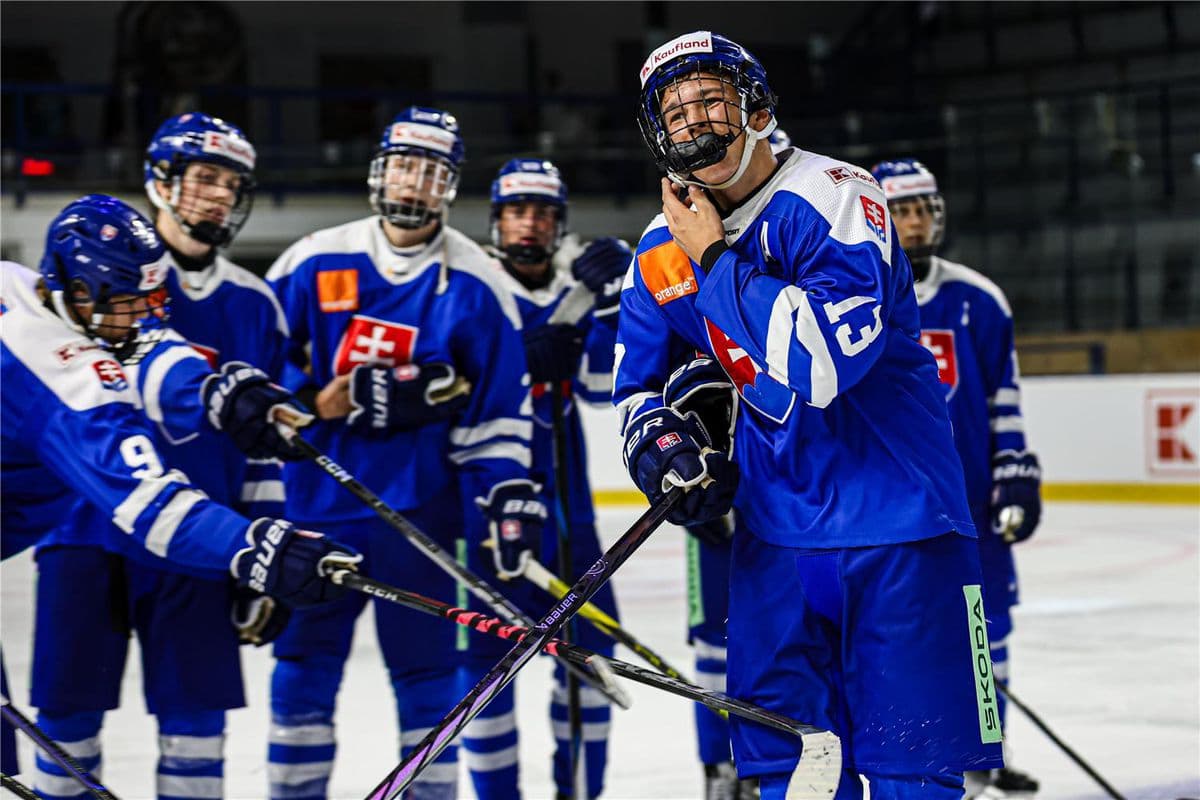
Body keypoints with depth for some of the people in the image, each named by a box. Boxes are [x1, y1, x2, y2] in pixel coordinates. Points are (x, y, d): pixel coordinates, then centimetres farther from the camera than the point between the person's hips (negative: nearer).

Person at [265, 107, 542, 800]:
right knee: (304, 660, 7)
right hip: (316, 501, 2)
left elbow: (499, 403, 0)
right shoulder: (315, 263, 2)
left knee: (425, 665, 4)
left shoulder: (476, 284, -1)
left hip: (418, 506, -1)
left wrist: (506, 488, -7)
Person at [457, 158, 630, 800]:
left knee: (588, 638, 6)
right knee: (487, 649, -5)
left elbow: (598, 387, -4)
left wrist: (610, 304, -16)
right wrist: (522, 361, -24)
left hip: (560, 497, 5)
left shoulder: (575, 291, 8)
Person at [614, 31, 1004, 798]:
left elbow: (827, 354, -31)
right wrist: (662, 443, -7)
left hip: (895, 515, -6)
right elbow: (639, 382, 16)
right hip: (776, 526, 6)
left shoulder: (833, 197, -17)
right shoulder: (665, 245, 5)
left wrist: (715, 260, -22)